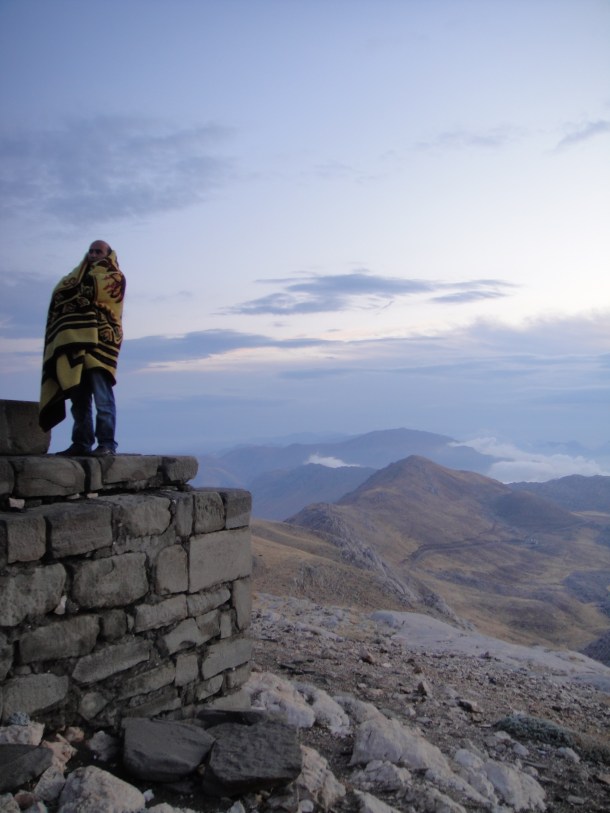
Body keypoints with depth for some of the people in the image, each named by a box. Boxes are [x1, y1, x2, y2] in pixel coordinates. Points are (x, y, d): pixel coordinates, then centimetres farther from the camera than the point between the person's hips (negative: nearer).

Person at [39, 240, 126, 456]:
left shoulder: (115, 278, 7)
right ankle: (82, 442, 6)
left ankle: (106, 443, -12)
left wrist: (72, 293, 6)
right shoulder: (81, 275, 28)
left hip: (100, 342, -6)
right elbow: (63, 293, 15)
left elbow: (93, 291, -9)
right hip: (76, 342, 7)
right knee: (79, 398, 3)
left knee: (102, 398, -12)